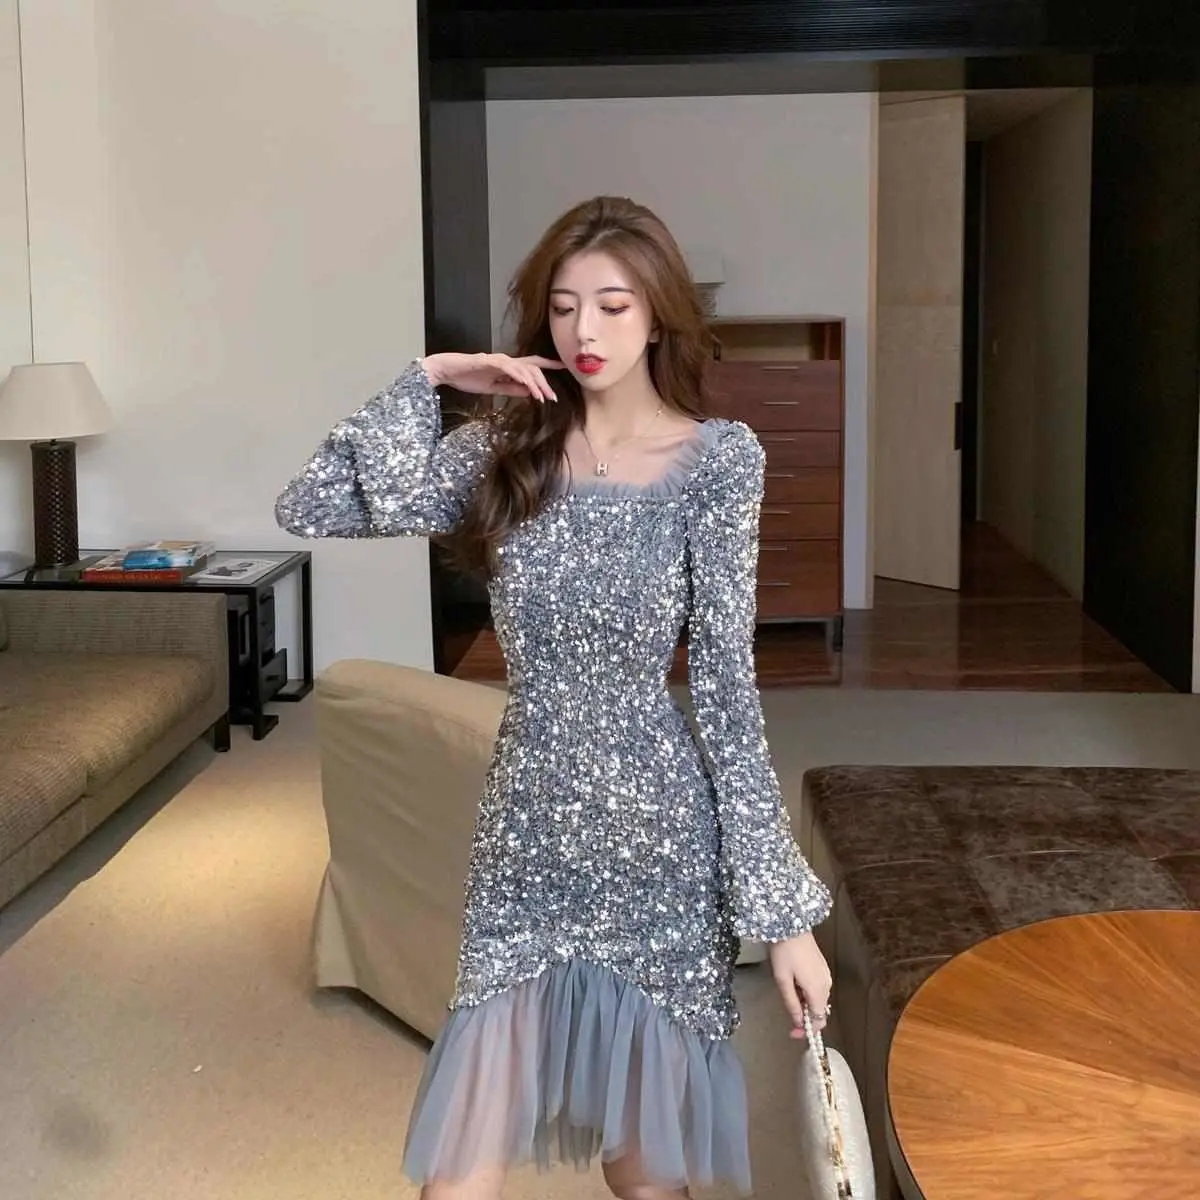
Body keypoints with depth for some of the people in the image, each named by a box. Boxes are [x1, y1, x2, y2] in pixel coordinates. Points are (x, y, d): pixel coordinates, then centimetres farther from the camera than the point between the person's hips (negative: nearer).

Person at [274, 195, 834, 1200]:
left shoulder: (719, 458, -6)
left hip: (656, 828, -2)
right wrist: (428, 381, -7)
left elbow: (727, 684, -9)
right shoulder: (508, 448, 3)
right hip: (525, 826, 2)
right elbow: (310, 510, -4)